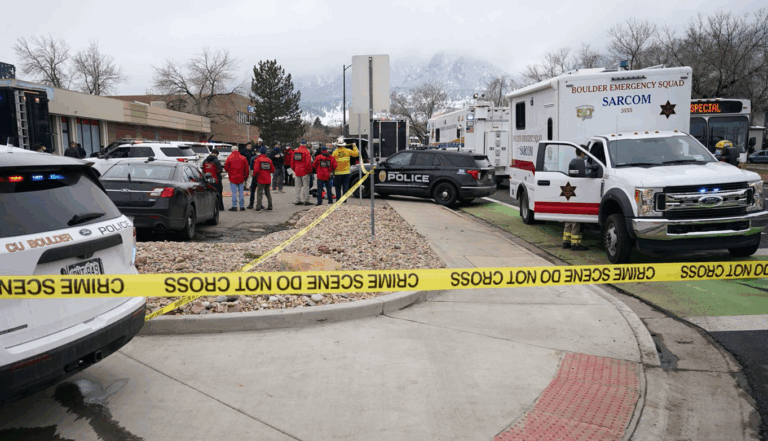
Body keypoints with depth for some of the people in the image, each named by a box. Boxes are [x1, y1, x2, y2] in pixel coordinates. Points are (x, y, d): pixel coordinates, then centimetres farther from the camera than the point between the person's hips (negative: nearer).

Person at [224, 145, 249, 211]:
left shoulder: (229, 158, -5)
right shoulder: (243, 158, 0)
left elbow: (226, 168, -2)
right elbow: (246, 169, 3)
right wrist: (245, 176, 15)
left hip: (233, 178, -2)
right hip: (241, 178, 2)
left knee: (234, 193, 0)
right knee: (241, 192, 7)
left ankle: (234, 206, -2)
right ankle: (242, 206, 9)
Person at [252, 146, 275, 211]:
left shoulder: (258, 159, -7)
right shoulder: (269, 160, 5)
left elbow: (256, 170, -15)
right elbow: (272, 170, 8)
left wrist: (254, 176, 3)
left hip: (261, 179, -4)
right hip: (268, 180, 4)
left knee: (260, 193, -1)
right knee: (268, 193, 15)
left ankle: (258, 208, -5)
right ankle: (270, 207, 16)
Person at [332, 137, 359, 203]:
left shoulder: (335, 152, -7)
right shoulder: (348, 151, -3)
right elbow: (356, 153, 8)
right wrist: (354, 147, 22)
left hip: (338, 173, -1)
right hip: (346, 172, 1)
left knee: (338, 187, 9)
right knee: (345, 187, 6)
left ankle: (338, 199, 8)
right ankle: (344, 200, 4)